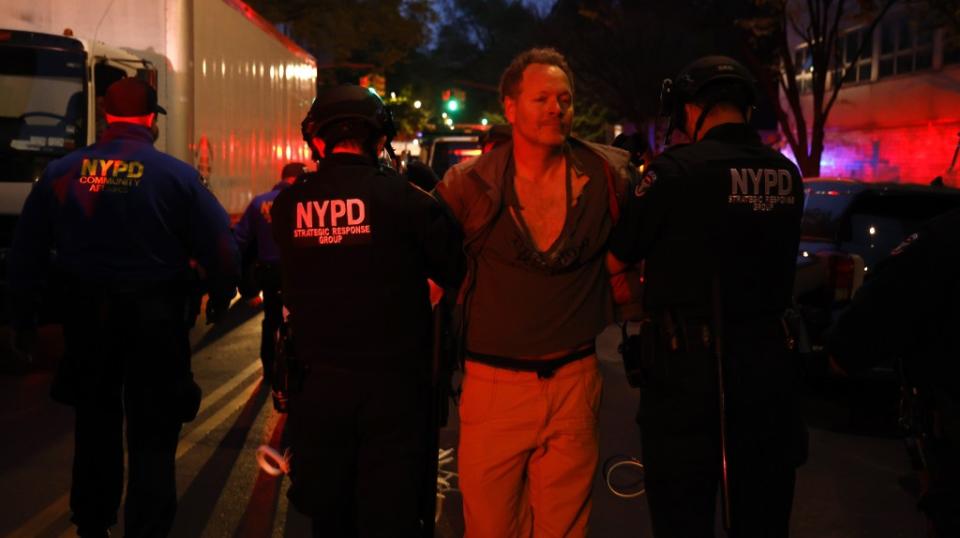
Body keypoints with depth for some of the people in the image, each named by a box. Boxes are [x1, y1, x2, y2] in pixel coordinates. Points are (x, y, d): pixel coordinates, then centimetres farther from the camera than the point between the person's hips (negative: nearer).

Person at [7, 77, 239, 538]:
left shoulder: (61, 173, -2)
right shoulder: (176, 175, -11)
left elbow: (26, 252, 2)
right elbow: (220, 245, -12)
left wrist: (24, 314, 12)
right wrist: (219, 298, 6)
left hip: (86, 315, 3)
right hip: (156, 319, -3)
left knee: (95, 423, 19)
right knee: (153, 433, 7)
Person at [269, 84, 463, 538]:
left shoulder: (287, 206, -2)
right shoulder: (405, 199, -12)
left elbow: (281, 288, 7)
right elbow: (456, 271, -5)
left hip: (317, 382, 3)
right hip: (391, 381, -3)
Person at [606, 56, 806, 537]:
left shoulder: (674, 171, -14)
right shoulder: (786, 176, 3)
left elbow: (616, 258, -8)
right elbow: (760, 256, 10)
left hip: (689, 367, -5)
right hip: (767, 359, 6)